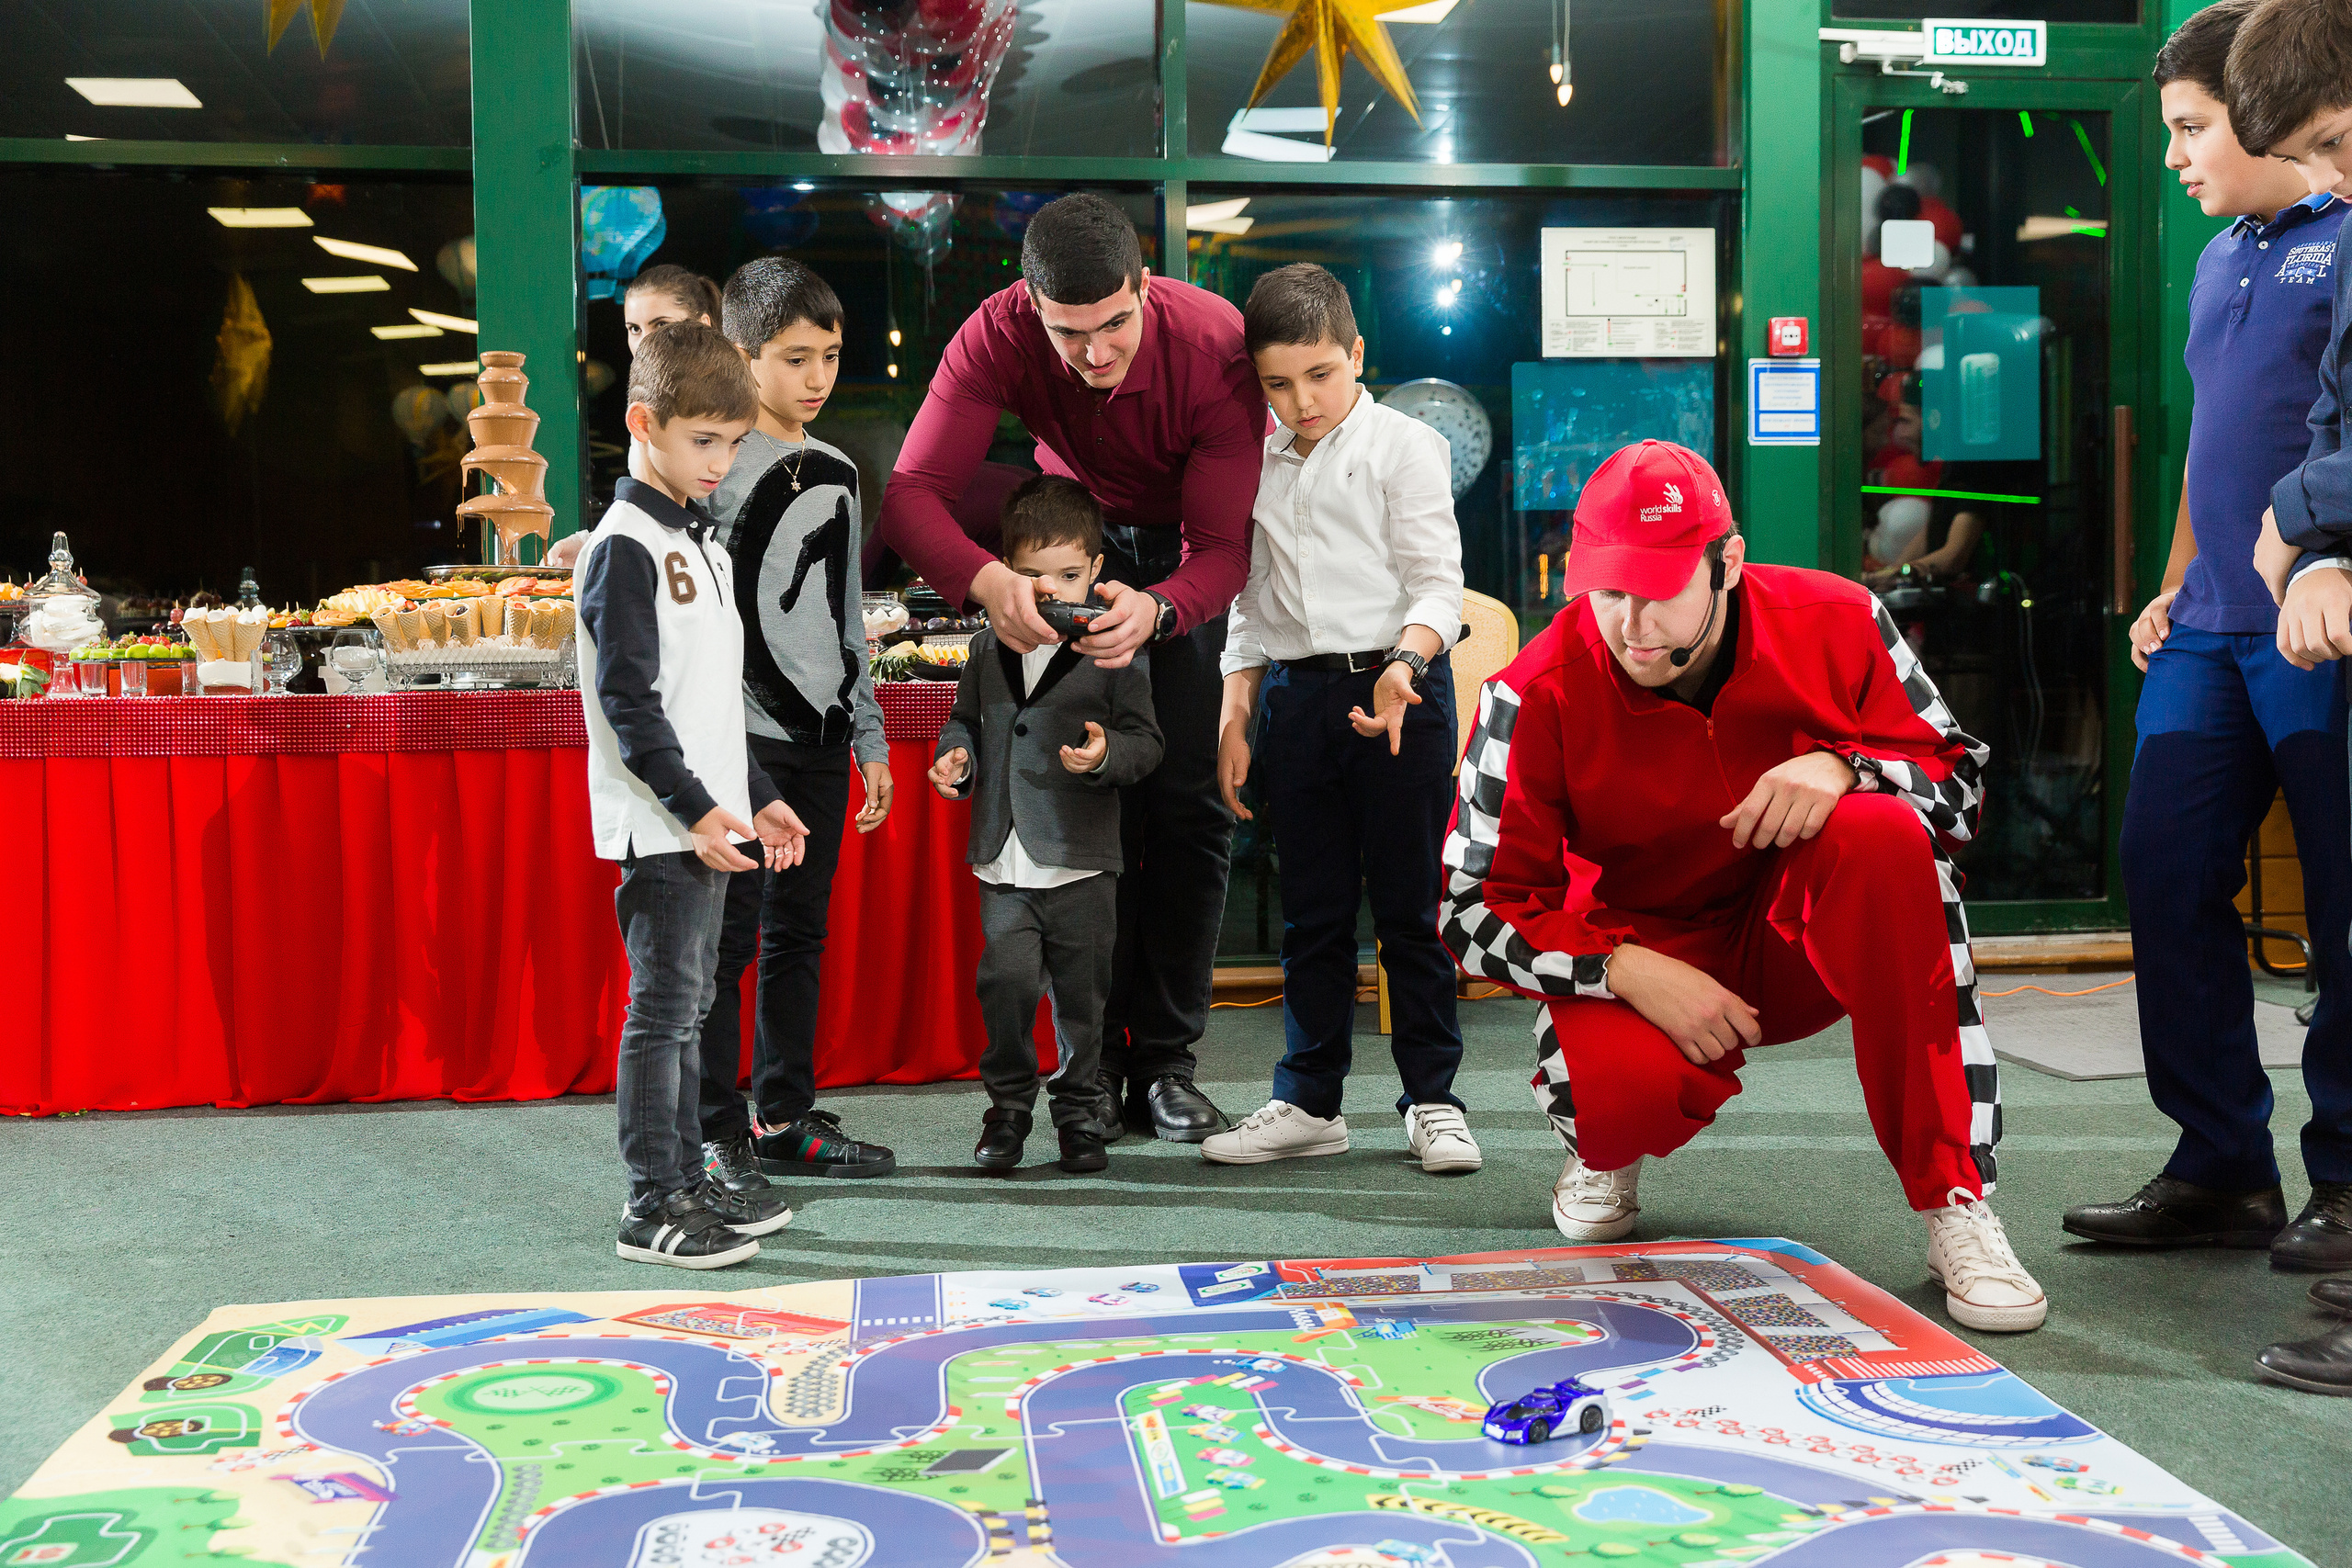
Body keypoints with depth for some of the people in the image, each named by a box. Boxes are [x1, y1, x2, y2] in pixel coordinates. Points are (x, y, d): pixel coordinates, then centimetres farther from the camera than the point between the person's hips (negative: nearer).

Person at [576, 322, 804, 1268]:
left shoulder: (701, 542, 17)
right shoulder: (625, 546, -12)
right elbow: (628, 702, -18)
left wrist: (756, 797, 20)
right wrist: (694, 809, -21)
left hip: (707, 820, 9)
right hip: (659, 827, -9)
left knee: (687, 1006, 14)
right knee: (663, 1006, -5)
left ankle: (686, 1185, 22)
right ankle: (652, 1207, 2)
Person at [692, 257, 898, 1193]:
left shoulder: (837, 475, 14)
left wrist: (869, 737, 17)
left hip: (820, 740, 7)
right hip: (742, 737, -7)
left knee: (798, 933, 12)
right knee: (726, 935, -3)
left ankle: (786, 1121, 22)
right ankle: (717, 1132, 6)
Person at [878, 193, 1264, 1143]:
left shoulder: (1217, 345, -33)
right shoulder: (997, 336, -28)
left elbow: (1228, 545, -32)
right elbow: (912, 494, -32)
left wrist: (1153, 610, -54)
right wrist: (986, 579, -53)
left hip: (1194, 556, -1)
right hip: (1078, 529, 1)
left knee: (1189, 804, -9)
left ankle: (1165, 1061, 0)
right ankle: (1097, 1055, 1)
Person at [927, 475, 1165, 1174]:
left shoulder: (1112, 650, -1)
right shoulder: (989, 649, 10)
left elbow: (1146, 741, 0)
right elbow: (967, 718, 23)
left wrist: (1107, 755, -20)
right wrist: (957, 755, 2)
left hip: (1081, 859, -2)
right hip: (1003, 856, 2)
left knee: (1080, 992, 6)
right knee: (1007, 979, -7)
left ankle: (1080, 1108, 22)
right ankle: (1008, 1104, 11)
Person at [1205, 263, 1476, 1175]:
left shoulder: (1404, 446, -1)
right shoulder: (1261, 465, 13)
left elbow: (1438, 582, -8)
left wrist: (1404, 666, -26)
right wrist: (1234, 718, 11)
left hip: (1396, 689, -4)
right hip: (1296, 693, 4)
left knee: (1407, 904, 0)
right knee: (1312, 911, 9)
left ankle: (1432, 1100, 11)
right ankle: (1308, 1102, 17)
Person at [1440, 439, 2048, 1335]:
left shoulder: (1836, 624, -12)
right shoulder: (1539, 695, -17)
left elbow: (1961, 776, -3)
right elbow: (1476, 909, -13)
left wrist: (1841, 766, -26)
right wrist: (1630, 973, -28)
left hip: (1803, 947, 2)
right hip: (1640, 953, -2)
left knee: (1884, 834, -31)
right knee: (1623, 1095, -35)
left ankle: (1953, 1204, -24)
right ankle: (1608, 1145, 11)